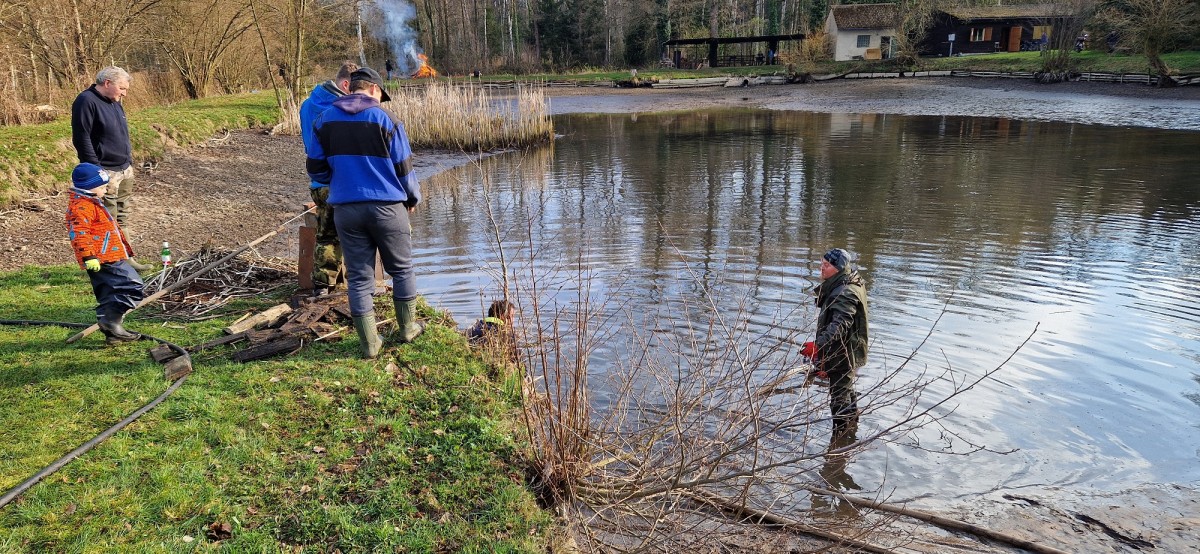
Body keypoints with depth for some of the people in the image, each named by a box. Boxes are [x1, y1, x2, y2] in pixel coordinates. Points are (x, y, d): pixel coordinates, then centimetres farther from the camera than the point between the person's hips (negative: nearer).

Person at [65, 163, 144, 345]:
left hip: (110, 258, 11)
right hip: (102, 260, -11)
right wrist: (88, 257, -29)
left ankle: (111, 333, 17)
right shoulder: (82, 206, -12)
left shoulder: (92, 203, 23)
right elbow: (79, 233, -23)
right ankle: (112, 319, -17)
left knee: (108, 298, 13)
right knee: (133, 285, -14)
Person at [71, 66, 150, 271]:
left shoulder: (114, 102, 15)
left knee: (123, 216, 14)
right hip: (105, 172, -9)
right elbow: (81, 139, -17)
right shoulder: (86, 101, -13)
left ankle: (125, 258, 22)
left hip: (125, 170, 9)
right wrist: (95, 170, -19)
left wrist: (129, 161, 20)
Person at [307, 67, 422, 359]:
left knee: (358, 276, 8)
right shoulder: (384, 120, -6)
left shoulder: (324, 120, 6)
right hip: (387, 207, -3)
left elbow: (316, 170, 8)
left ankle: (369, 343, 11)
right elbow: (404, 168, -4)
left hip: (345, 209, 3)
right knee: (401, 269, 15)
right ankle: (407, 329, 25)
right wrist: (413, 198, 13)